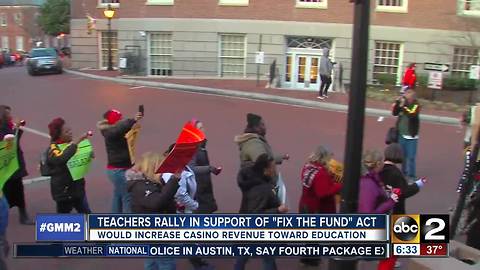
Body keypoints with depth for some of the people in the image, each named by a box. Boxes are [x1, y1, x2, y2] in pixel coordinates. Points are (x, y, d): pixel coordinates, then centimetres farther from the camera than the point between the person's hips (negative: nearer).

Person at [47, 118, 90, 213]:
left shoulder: (70, 144, 7)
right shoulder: (53, 148, -14)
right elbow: (62, 158, -38)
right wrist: (77, 141, -37)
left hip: (77, 187, 7)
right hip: (63, 190, -7)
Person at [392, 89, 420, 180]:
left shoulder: (416, 106, -11)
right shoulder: (403, 104, 2)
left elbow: (412, 114, -28)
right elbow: (394, 113, -3)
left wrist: (403, 106, -28)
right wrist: (397, 103, -14)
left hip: (411, 136, -5)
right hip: (401, 135, 5)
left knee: (411, 157, -2)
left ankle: (411, 175, 9)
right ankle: (404, 172, 32)